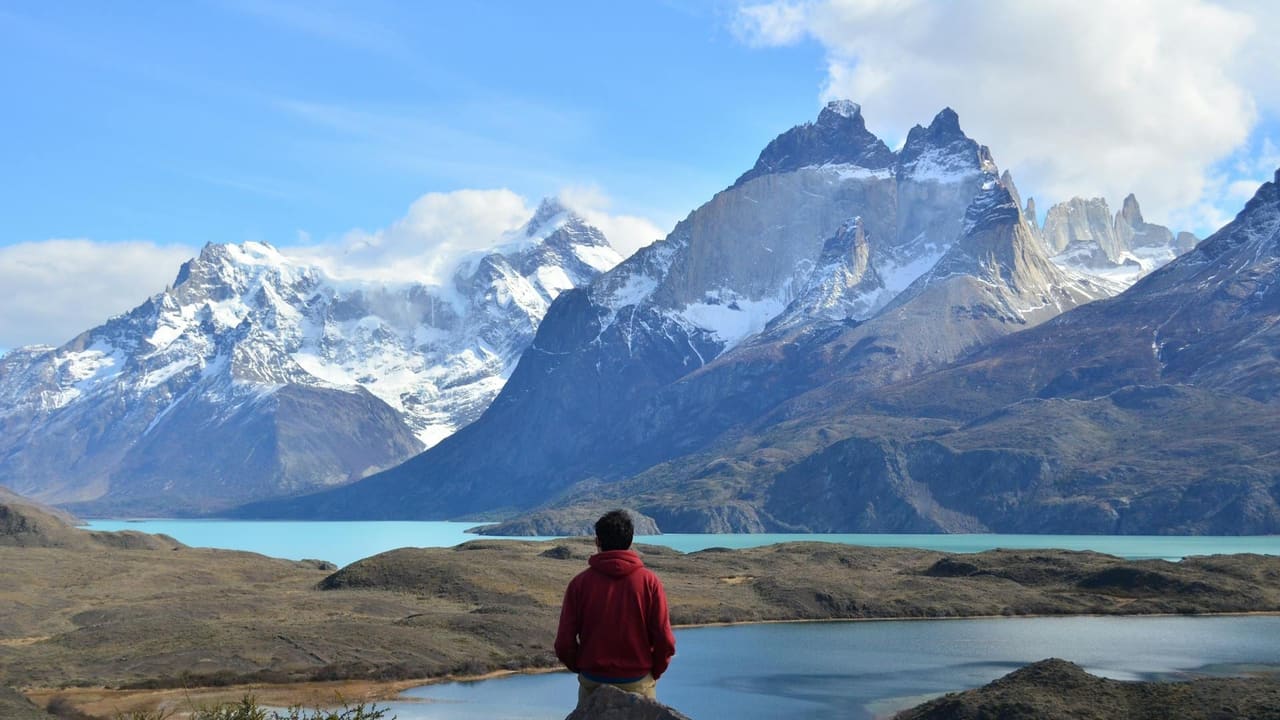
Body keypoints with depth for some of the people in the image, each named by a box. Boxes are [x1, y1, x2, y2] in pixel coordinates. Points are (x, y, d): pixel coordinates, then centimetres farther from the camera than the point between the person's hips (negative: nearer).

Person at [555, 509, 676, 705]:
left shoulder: (580, 583, -5)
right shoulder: (649, 582, -6)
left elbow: (564, 643, -5)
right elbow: (664, 640, -7)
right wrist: (653, 672, 10)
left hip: (593, 683, 1)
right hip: (638, 684, -1)